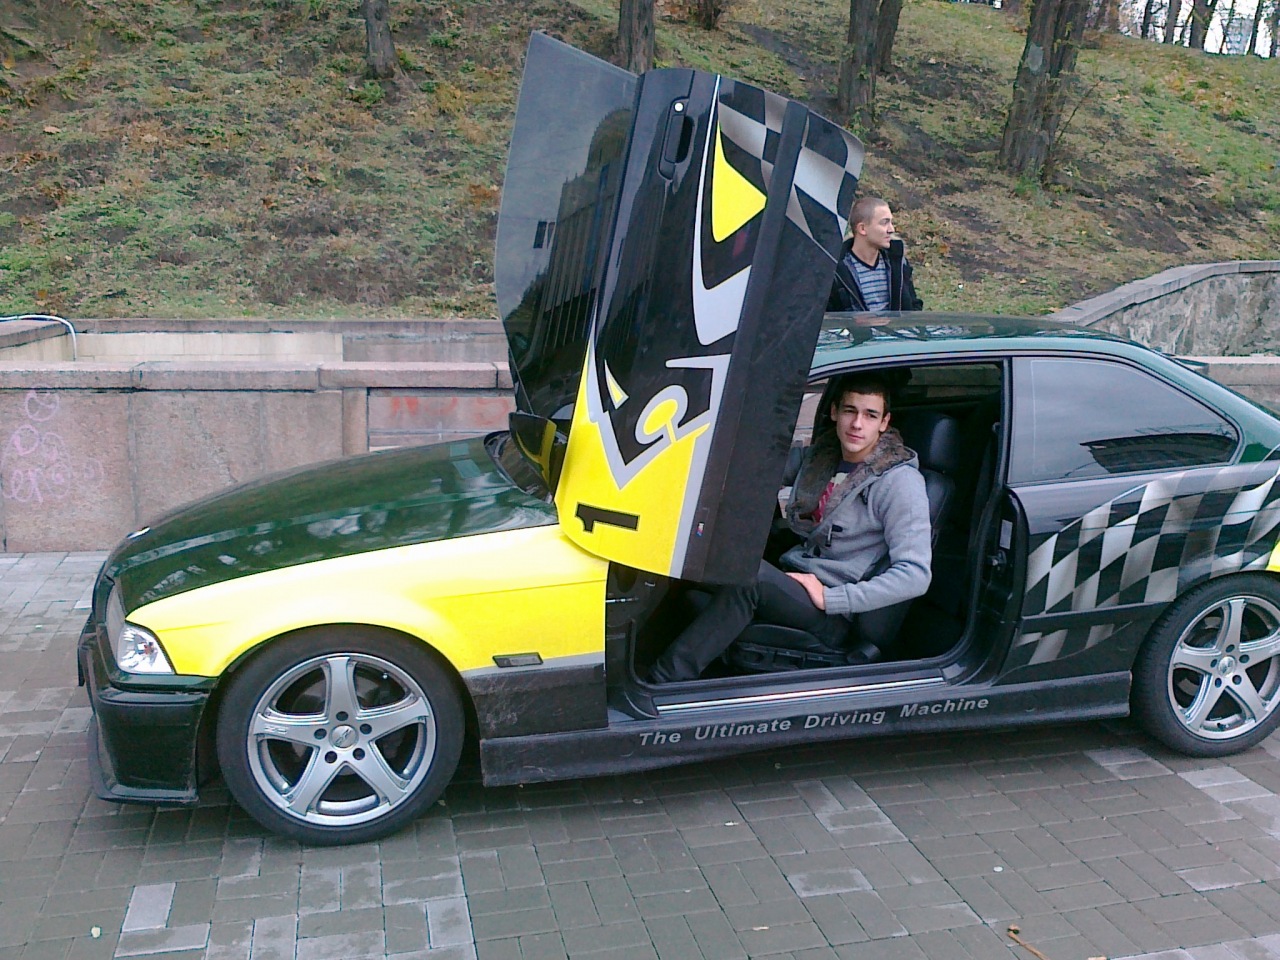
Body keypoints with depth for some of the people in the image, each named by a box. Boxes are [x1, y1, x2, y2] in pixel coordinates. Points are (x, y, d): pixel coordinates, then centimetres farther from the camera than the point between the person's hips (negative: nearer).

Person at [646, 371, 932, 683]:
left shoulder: (899, 482, -10)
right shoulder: (821, 456, 10)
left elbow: (915, 575, -17)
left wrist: (830, 598, -20)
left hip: (837, 619, -7)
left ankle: (661, 684, -30)